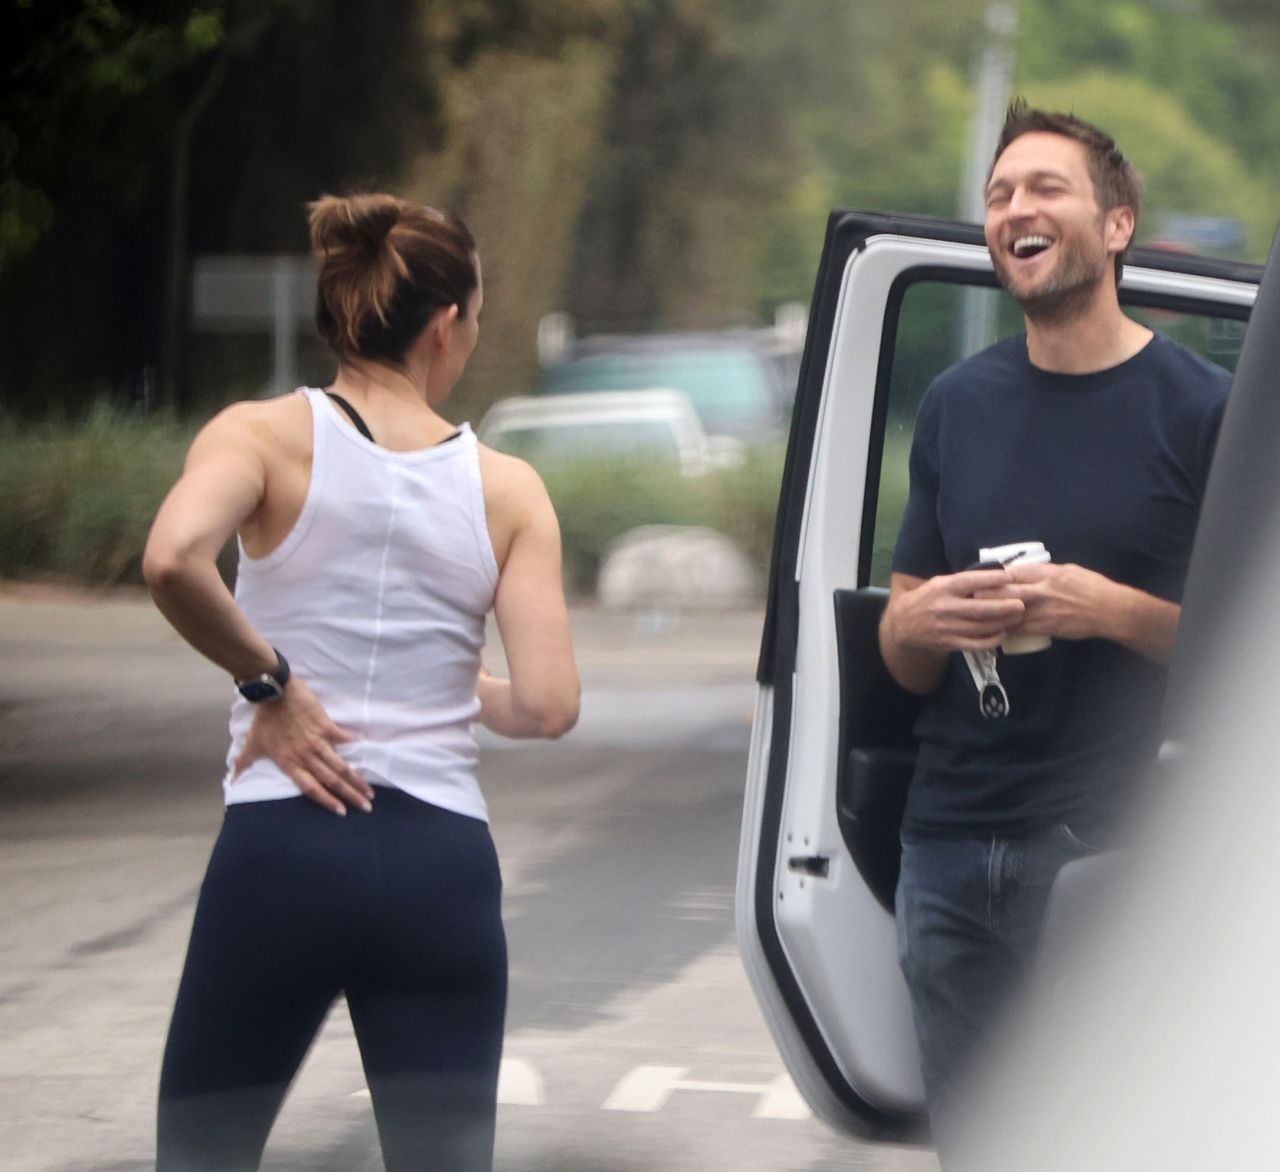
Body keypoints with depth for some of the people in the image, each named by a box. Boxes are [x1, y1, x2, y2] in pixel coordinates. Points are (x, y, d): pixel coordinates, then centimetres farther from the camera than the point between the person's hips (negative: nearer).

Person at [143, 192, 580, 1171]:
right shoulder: (509, 487, 4)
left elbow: (173, 559, -22)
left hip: (280, 845, -1)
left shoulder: (267, 434, 0)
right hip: (442, 861, 1)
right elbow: (549, 705, -3)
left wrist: (266, 681, -7)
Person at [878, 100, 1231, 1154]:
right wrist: (916, 625, -7)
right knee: (968, 1140, 10)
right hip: (952, 856, 5)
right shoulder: (959, 404, 12)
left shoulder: (1203, 408, -3)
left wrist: (1118, 611, -19)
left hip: (1119, 856, -5)